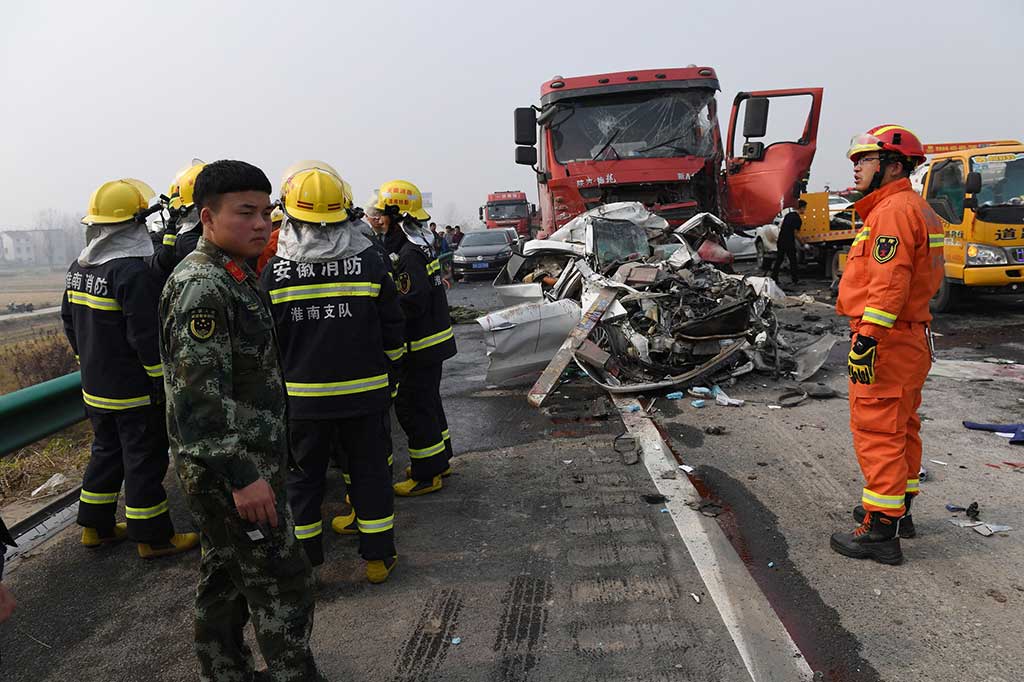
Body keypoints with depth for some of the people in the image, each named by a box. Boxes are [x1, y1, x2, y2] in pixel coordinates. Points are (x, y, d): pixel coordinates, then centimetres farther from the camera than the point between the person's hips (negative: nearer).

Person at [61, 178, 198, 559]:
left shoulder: (78, 268, 8)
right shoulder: (134, 272, -21)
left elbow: (69, 322, 17)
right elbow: (147, 337, -23)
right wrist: (163, 382, -15)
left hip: (94, 387, 9)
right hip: (135, 392, -8)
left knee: (106, 453, 22)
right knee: (145, 462, 2)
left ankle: (96, 527, 33)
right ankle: (153, 538, 13)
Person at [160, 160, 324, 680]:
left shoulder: (233, 276, 13)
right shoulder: (202, 287, -20)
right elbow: (200, 395, -26)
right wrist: (240, 474, -26)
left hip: (240, 461, 10)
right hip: (228, 467, -10)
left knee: (225, 574, 21)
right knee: (280, 579, 0)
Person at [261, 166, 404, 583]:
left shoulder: (275, 271, -6)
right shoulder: (370, 262, -6)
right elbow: (392, 329, 0)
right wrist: (385, 371, 14)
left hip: (302, 396, 0)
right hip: (363, 391, 0)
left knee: (303, 475, 15)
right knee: (369, 471, 13)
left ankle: (303, 560, 26)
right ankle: (378, 557, 23)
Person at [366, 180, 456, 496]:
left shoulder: (407, 254, -21)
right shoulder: (419, 242, 9)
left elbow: (412, 302, -27)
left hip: (419, 345, -10)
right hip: (435, 339, 10)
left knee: (413, 406, 0)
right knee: (429, 400, 21)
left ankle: (426, 475, 11)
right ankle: (440, 459, 35)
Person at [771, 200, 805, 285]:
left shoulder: (789, 214, 11)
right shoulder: (798, 219, -11)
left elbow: (781, 226, 15)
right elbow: (795, 234, -10)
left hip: (781, 240, 7)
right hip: (789, 242, -7)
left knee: (778, 260, 12)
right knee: (793, 261, 2)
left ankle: (774, 278, 12)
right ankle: (795, 280, 7)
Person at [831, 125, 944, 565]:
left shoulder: (894, 210, -15)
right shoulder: (916, 209, 19)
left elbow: (889, 282, -25)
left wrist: (867, 338, -27)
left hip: (887, 343, -11)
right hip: (912, 337, 11)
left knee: (877, 431, -7)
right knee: (901, 428, 19)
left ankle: (881, 532, -1)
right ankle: (898, 511, 33)